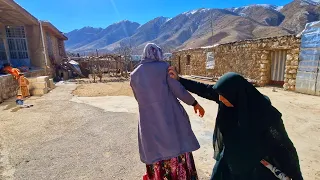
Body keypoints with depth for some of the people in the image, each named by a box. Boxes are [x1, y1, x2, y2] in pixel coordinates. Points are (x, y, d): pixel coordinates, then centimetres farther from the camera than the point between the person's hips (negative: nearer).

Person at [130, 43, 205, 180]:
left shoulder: (134, 75, 8)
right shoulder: (163, 67, -4)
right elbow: (178, 89, -6)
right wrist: (194, 103, 6)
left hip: (149, 122, 4)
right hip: (170, 117, -3)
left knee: (157, 161, 16)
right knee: (178, 154, 9)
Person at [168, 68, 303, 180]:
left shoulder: (266, 114, -28)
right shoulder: (231, 97, -16)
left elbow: (284, 146, -17)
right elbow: (205, 90, -6)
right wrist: (178, 79, -5)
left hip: (256, 168, -4)